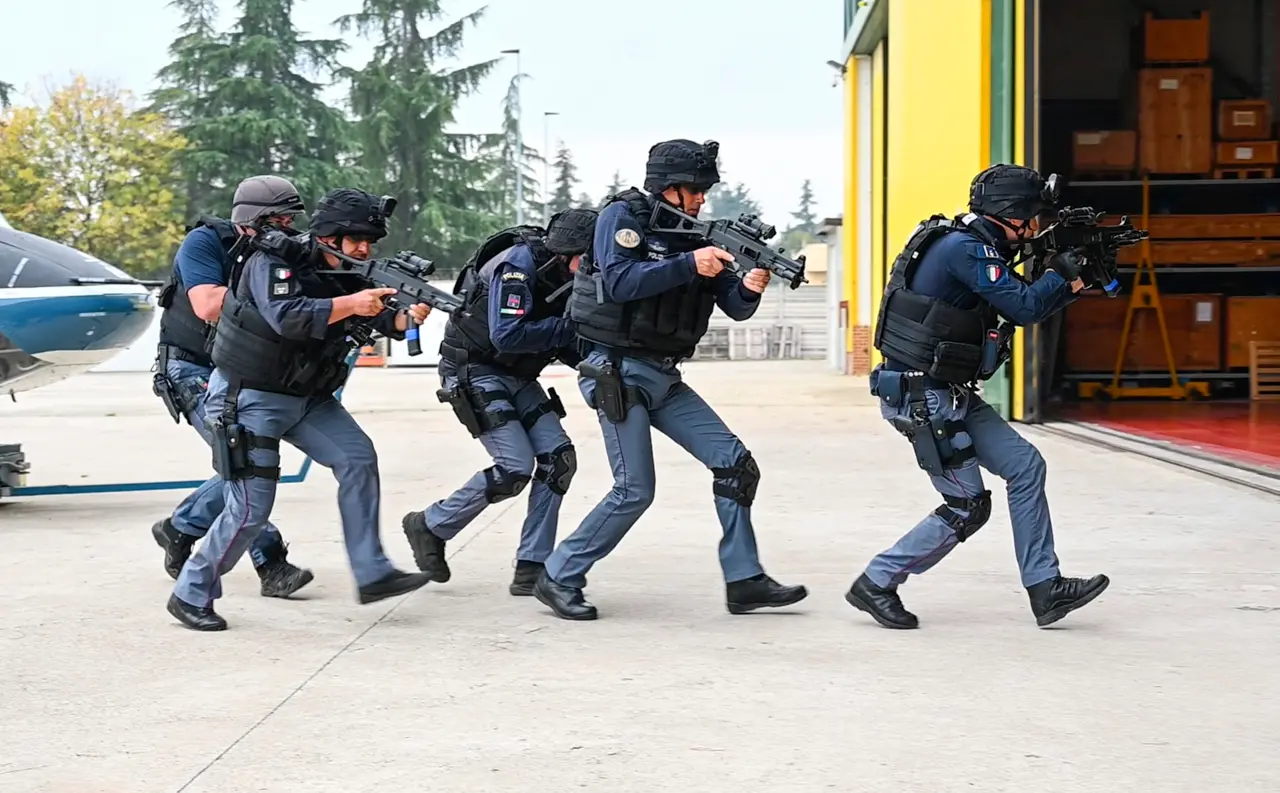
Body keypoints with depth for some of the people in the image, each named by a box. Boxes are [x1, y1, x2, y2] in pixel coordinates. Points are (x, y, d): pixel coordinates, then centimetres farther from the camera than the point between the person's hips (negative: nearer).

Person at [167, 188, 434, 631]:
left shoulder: (351, 277, 2)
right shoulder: (274, 263, -18)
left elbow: (381, 319, -8)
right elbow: (287, 317, -33)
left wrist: (406, 319, -29)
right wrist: (350, 304, -36)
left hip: (306, 396, 7)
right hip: (249, 398, -7)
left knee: (358, 458, -7)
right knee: (251, 507, -10)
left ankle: (372, 574, -1)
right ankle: (191, 595, 6)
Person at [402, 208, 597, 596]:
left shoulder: (566, 273, 0)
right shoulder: (517, 265, -23)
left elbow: (566, 345, 7)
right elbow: (506, 336, -33)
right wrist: (570, 327, -26)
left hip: (517, 376, 8)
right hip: (475, 371, -8)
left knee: (558, 459, -7)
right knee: (516, 467, -17)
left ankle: (531, 570, -1)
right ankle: (430, 526, 5)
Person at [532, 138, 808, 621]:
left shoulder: (695, 235, 11)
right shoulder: (622, 217, -7)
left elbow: (733, 306, 8)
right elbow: (619, 281, -23)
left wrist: (748, 288, -15)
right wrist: (689, 265, -26)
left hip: (664, 379, 7)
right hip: (619, 373, -7)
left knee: (736, 464, 1)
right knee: (635, 490, -10)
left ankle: (744, 582, 8)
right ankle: (558, 578, 4)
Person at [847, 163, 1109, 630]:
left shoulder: (976, 247, 13)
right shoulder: (965, 248, -17)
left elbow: (1024, 307, 22)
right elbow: (1024, 308, -21)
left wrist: (1072, 282, 10)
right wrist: (1062, 273, -4)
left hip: (950, 396, 10)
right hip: (922, 398, -10)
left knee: (1025, 466, 8)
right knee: (966, 508, -3)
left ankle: (1045, 590, 11)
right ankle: (876, 585, 8)